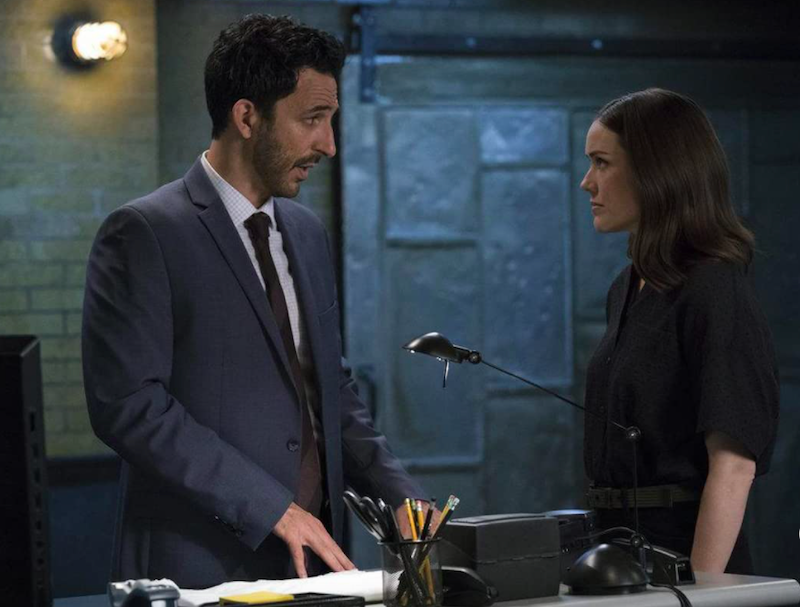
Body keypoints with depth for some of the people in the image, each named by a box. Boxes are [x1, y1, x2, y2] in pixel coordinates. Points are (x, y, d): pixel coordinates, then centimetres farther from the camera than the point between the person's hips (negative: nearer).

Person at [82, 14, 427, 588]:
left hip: (308, 561, 6)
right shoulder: (144, 235, -8)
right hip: (199, 570, -6)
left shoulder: (307, 234, 14)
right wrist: (273, 507, -17)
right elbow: (129, 403, -16)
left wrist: (403, 499, 6)